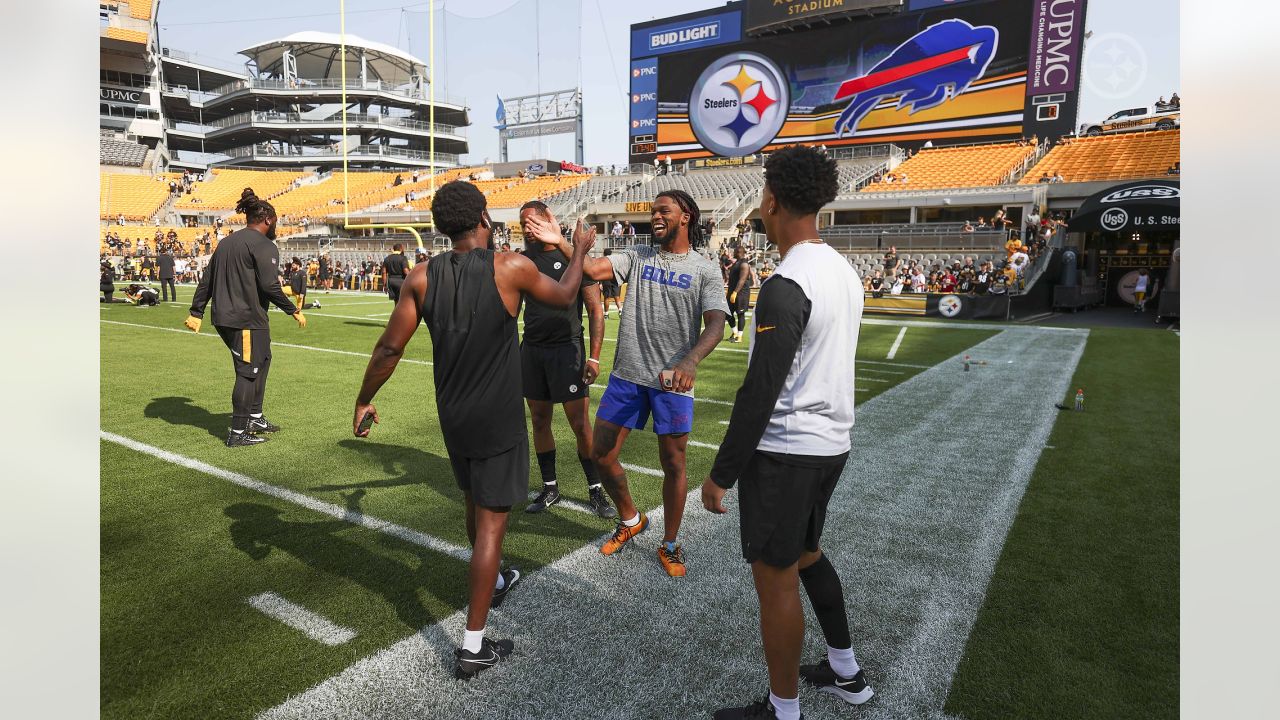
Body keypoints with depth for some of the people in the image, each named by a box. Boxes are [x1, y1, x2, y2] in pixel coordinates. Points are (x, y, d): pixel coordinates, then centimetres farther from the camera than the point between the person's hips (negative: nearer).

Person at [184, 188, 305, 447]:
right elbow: (270, 286, -18)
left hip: (223, 319, 9)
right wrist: (294, 311, -9)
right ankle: (238, 433, 3)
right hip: (248, 320, -9)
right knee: (248, 372, -2)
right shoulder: (263, 245, -10)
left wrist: (196, 312, 19)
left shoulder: (226, 242, 16)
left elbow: (207, 280, 17)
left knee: (262, 361, 21)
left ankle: (255, 418, 28)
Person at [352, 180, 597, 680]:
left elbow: (389, 348, -4)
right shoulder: (511, 267, -14)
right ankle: (473, 646, 8)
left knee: (476, 504, 25)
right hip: (499, 419, -5)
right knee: (491, 523, 2)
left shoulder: (422, 277, -5)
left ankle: (494, 582, 50)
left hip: (453, 416, 5)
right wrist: (580, 248, 21)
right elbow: (564, 296, 4)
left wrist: (364, 401, 10)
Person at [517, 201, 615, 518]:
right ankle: (550, 488, 25)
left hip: (567, 348, -5)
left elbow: (595, 310, -6)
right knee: (540, 421, 11)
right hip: (531, 349, 5)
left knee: (580, 424, -2)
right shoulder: (523, 259, 9)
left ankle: (595, 490, 14)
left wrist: (594, 357, -12)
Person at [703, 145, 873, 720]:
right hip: (832, 441, 9)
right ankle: (845, 673, 41)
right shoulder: (844, 272, 7)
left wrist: (722, 474, -15)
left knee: (775, 577, 5)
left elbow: (759, 392, -22)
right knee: (806, 554, 25)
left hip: (785, 450, -9)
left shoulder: (786, 285, -21)